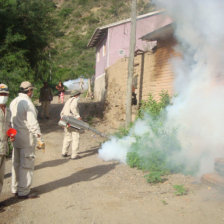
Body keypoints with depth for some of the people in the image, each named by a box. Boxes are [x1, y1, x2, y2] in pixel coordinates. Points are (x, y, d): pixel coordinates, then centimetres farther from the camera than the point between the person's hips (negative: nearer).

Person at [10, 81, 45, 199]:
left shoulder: (13, 102, 9)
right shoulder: (28, 103, -17)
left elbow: (11, 120, 11)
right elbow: (33, 123, -21)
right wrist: (39, 139, -19)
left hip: (16, 137, 9)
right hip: (27, 139, -9)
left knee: (16, 164, 16)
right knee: (27, 165, 0)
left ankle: (15, 189, 28)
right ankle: (23, 192, 5)